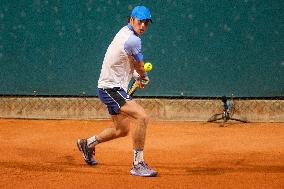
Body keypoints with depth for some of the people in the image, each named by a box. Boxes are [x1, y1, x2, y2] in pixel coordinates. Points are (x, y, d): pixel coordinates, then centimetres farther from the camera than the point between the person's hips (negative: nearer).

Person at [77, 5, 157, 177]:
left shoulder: (124, 32, 9)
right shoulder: (133, 40, -21)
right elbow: (140, 67, -5)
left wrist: (137, 75, 11)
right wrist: (144, 77, 16)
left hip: (112, 88, 11)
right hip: (111, 88, -11)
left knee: (121, 130, 22)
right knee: (142, 117, -26)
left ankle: (88, 143, 44)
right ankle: (138, 164, -20)